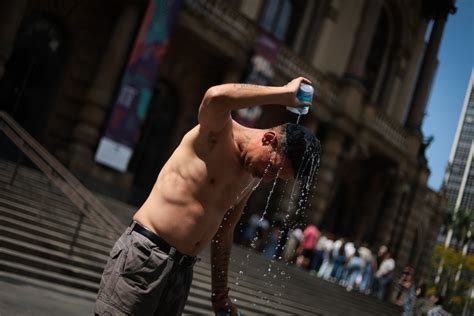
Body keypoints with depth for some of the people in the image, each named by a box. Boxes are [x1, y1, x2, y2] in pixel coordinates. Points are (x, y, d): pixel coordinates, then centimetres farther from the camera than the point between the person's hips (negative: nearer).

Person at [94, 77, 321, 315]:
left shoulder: (250, 180, 11)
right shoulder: (219, 134, -10)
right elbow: (216, 96, -34)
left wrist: (220, 294, 21)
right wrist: (285, 94, -23)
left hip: (182, 269, 7)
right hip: (145, 253, -7)